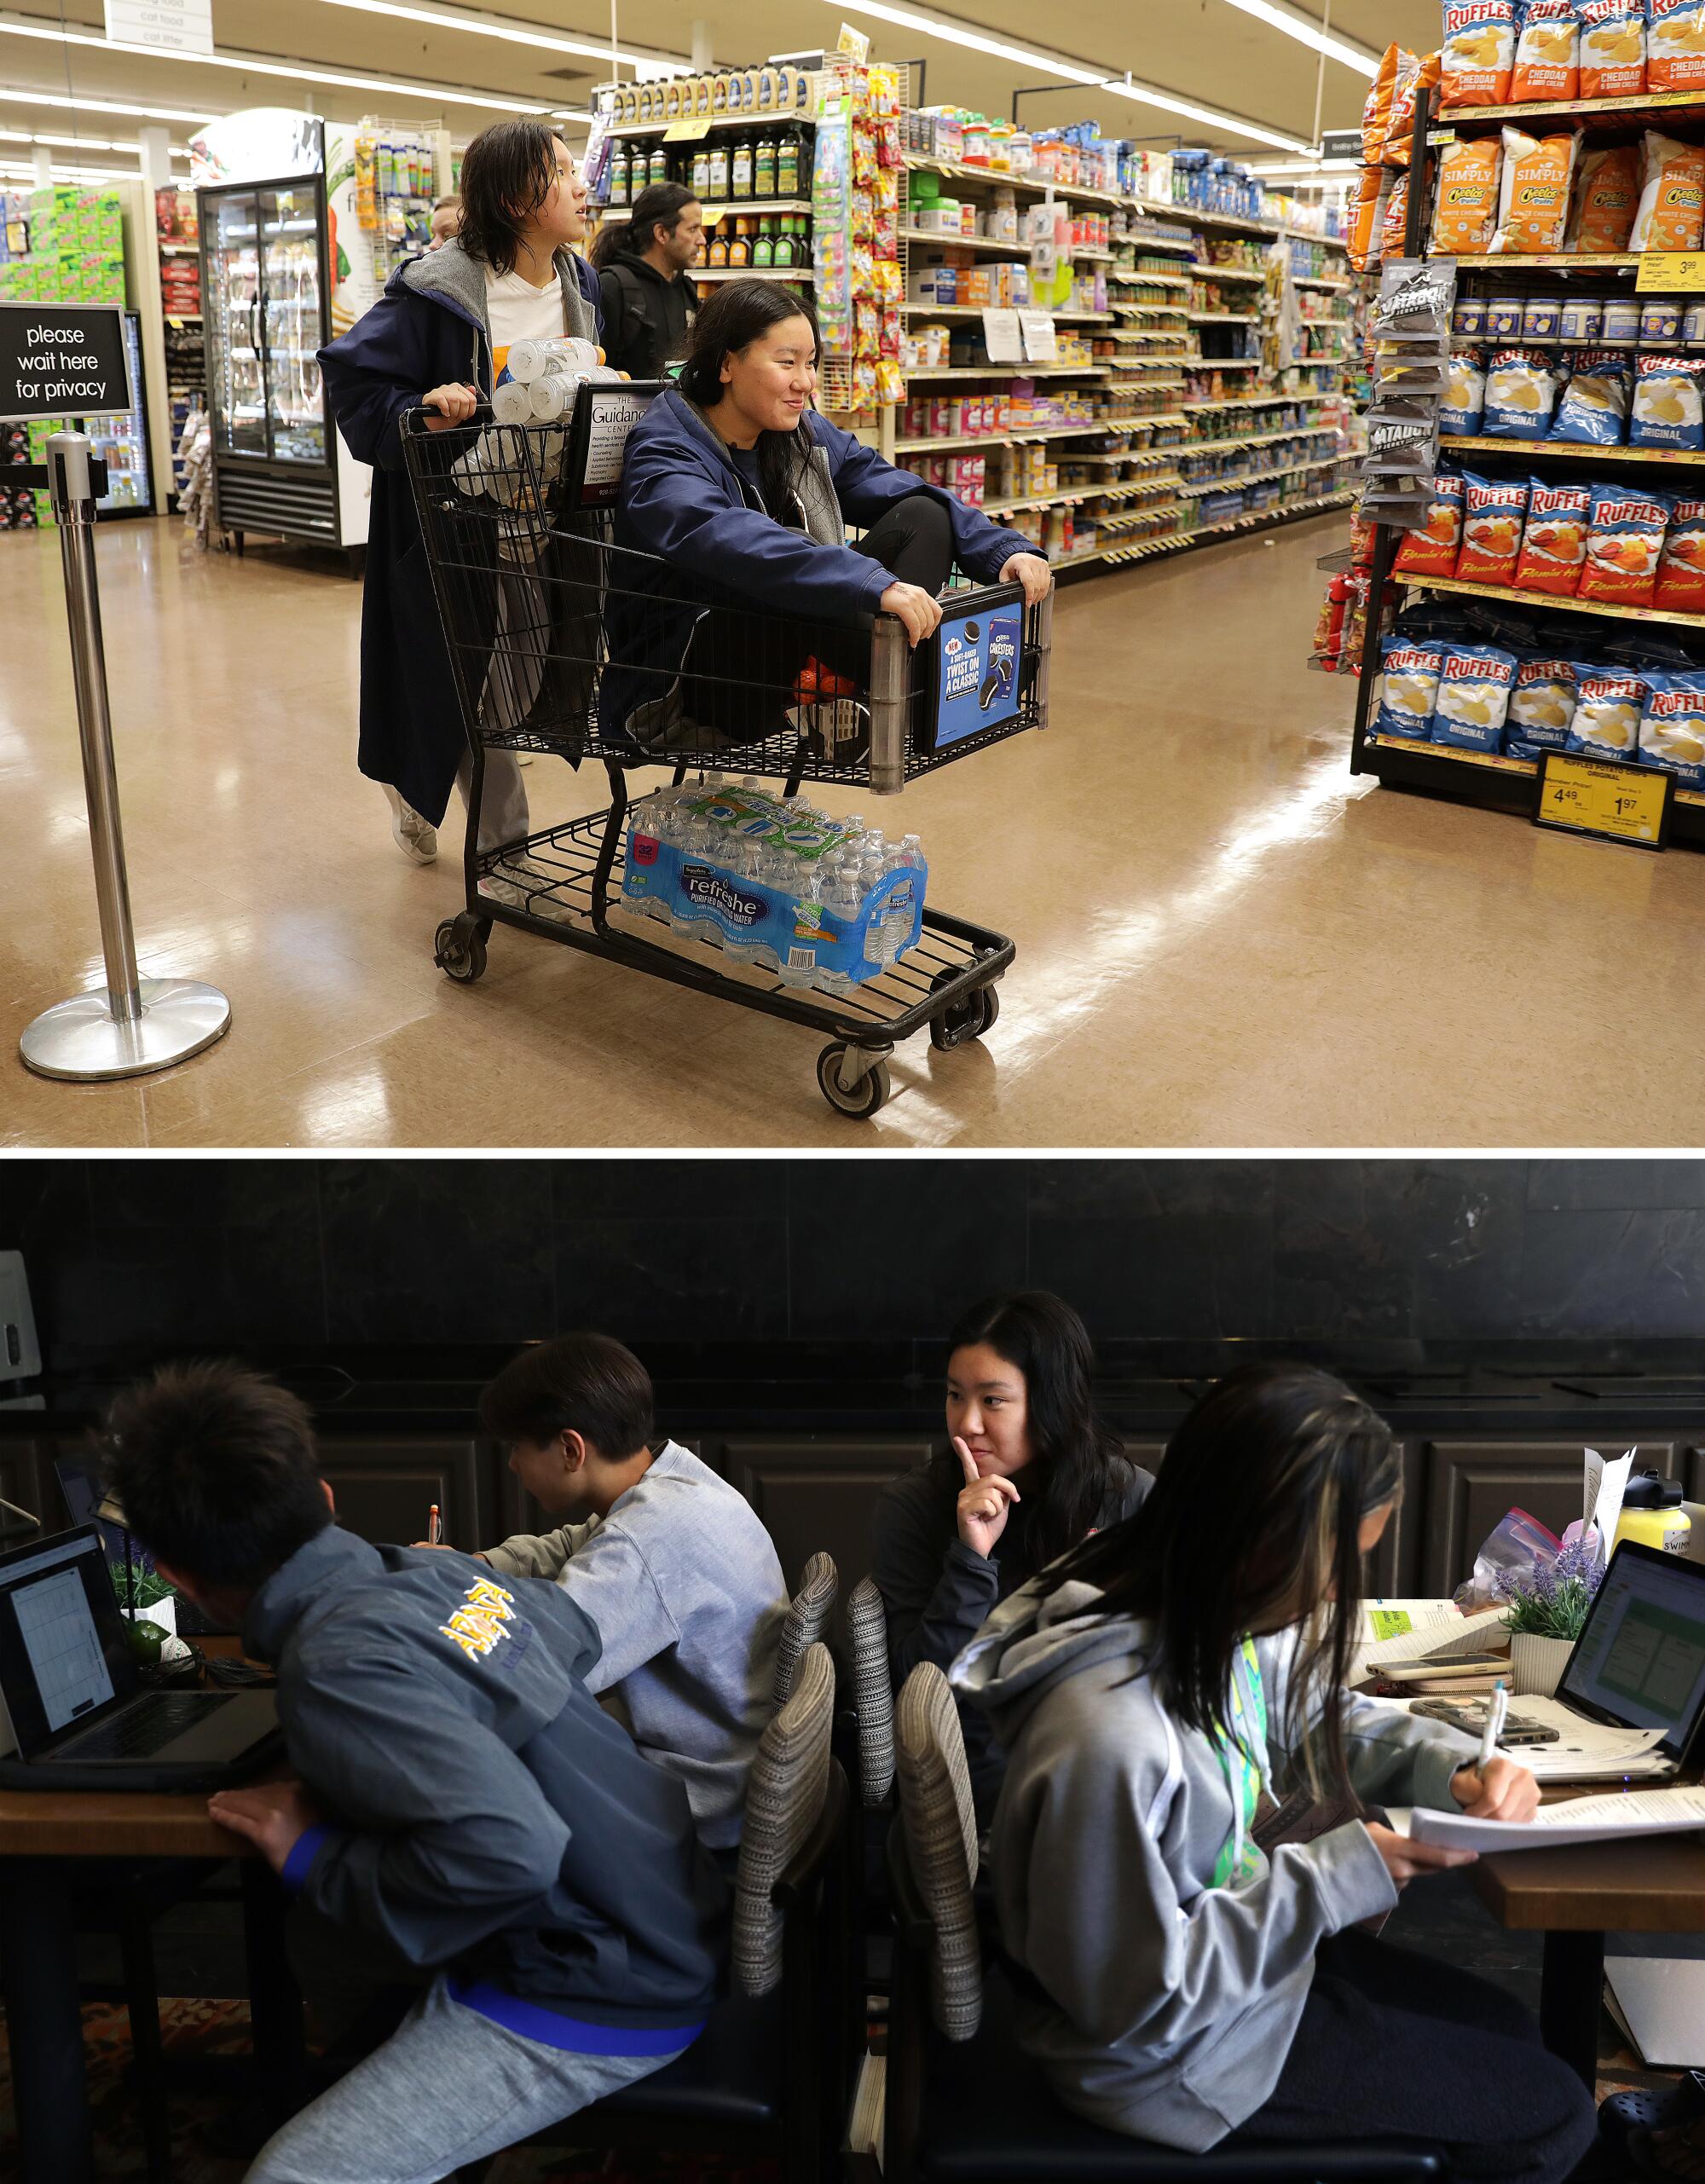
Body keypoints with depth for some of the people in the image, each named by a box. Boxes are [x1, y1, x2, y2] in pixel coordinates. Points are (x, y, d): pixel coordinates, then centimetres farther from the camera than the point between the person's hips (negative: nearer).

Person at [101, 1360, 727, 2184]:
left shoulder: (339, 1667, -23)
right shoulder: (436, 1570, -1)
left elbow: (505, 1848, -34)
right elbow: (578, 1628, 19)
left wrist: (319, 1860, -19)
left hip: (600, 1994, -9)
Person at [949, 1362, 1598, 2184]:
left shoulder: (1227, 1619, -14)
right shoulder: (1109, 1742, -39)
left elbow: (1323, 1718, 7)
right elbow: (1137, 2000, -27)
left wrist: (1453, 1767, -11)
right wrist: (1335, 1878, -25)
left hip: (1231, 1929, 8)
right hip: (1164, 2049, -7)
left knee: (1503, 2029, 22)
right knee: (1551, 2115, 5)